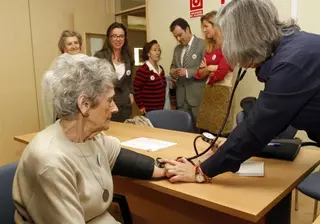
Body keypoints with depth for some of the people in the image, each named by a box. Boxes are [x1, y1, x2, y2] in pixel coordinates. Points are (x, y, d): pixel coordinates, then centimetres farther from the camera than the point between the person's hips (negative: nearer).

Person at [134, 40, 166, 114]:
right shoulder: (143, 70, -14)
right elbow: (136, 90, -16)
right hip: (149, 110, -7)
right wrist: (141, 106, -13)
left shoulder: (160, 69, 10)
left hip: (161, 108, 7)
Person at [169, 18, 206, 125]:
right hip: (181, 96, 6)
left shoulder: (203, 44, -5)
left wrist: (188, 72, -21)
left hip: (197, 95, -6)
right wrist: (173, 72, -1)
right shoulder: (177, 48, 17)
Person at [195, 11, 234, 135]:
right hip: (208, 91, 7)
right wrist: (209, 68, -10)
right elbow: (200, 73, 9)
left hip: (222, 92, -7)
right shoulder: (209, 46, 14)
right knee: (205, 132, 10)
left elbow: (220, 73, -18)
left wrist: (207, 69, -1)